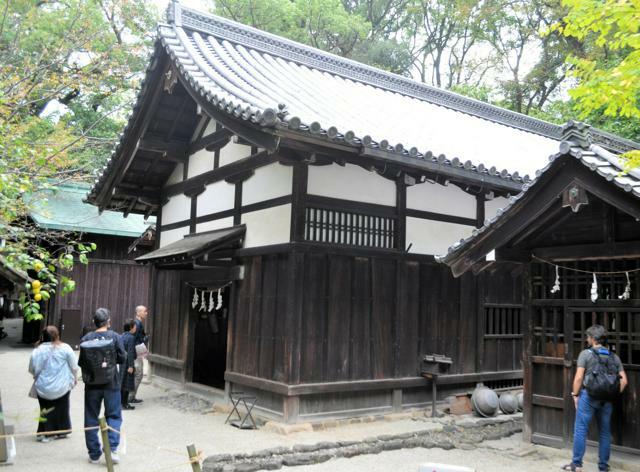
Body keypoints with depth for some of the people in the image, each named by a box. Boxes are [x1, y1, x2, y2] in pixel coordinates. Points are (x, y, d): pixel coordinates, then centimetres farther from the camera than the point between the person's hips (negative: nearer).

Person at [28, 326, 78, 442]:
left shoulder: (37, 351, -7)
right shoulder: (65, 348, -10)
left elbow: (32, 370, 1)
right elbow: (74, 367, -3)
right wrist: (73, 379, 15)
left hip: (43, 389, 1)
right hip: (62, 388, 0)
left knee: (46, 410, 15)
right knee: (61, 409, 16)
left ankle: (45, 433, 12)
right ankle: (61, 431, 24)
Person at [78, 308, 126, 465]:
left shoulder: (86, 339, -5)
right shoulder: (115, 337, -10)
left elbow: (81, 362, 0)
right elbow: (122, 358, -7)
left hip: (92, 383, 2)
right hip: (111, 383, -1)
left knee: (91, 418, 12)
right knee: (113, 416, 10)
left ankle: (94, 453, 17)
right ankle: (112, 448, -3)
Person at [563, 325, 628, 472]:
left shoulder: (586, 354, -5)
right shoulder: (613, 356, 8)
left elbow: (579, 377, -10)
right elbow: (623, 380, 4)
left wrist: (575, 394, 0)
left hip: (588, 396, -4)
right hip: (607, 400, 4)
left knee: (580, 430, 2)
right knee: (605, 432, 12)